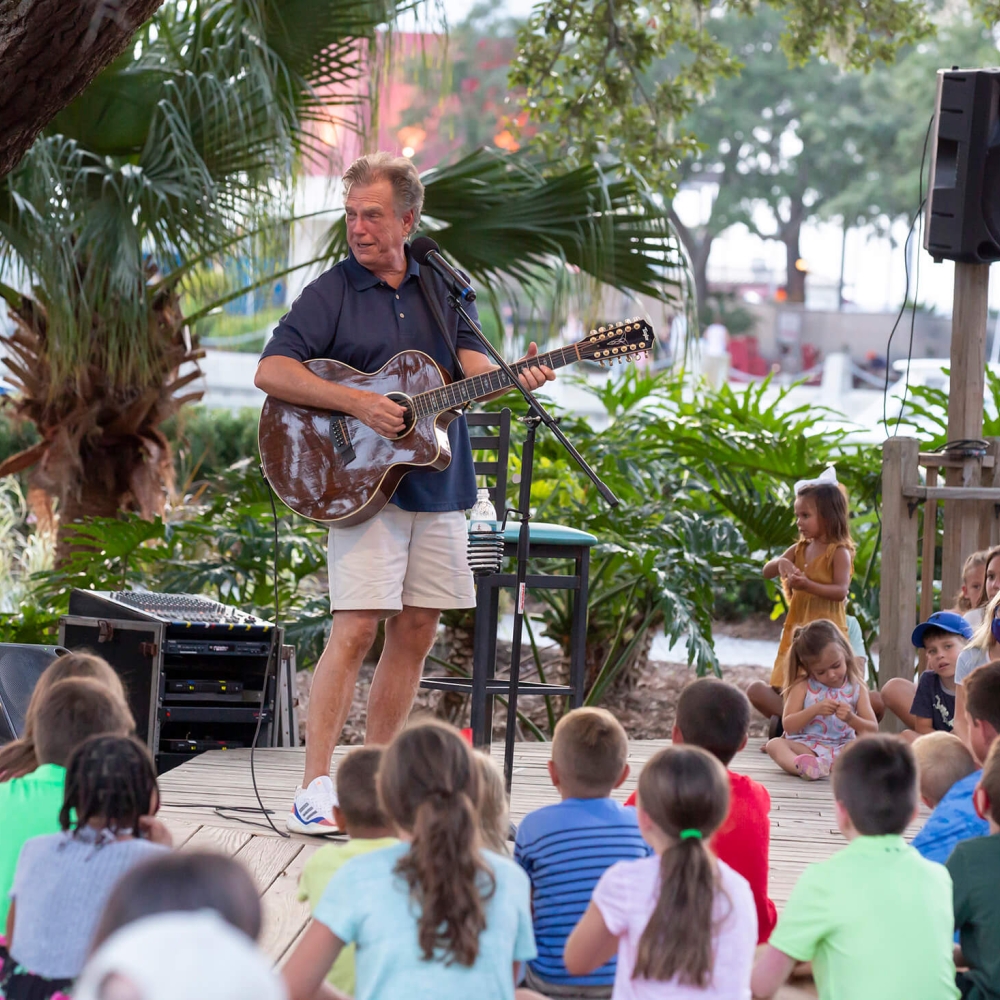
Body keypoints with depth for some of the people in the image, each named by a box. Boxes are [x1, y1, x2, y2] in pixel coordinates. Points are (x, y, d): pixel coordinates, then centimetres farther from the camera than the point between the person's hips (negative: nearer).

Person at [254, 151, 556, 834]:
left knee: (416, 634, 7)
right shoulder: (331, 293, -2)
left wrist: (513, 376, -22)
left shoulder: (440, 288, 11)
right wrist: (358, 403, -21)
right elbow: (271, 373, -11)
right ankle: (315, 789, -12)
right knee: (356, 630, -14)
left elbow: (471, 362, 0)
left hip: (439, 488, 5)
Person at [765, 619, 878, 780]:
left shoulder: (857, 689, 5)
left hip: (841, 748, 1)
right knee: (774, 744, -28)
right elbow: (788, 725, -3)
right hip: (806, 747, -1)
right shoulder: (803, 687, 4)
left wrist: (851, 719, -18)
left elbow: (873, 730, 2)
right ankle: (800, 765, -61)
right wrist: (815, 710, -18)